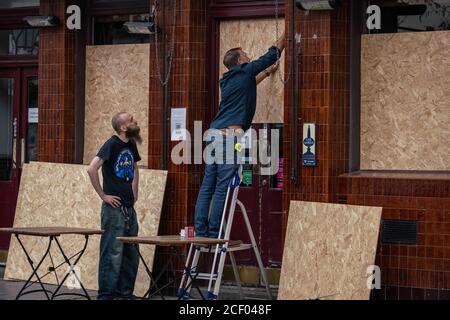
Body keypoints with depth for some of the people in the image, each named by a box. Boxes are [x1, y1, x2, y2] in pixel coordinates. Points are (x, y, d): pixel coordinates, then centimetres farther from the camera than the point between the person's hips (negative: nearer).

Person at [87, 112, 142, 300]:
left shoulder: (131, 145, 12)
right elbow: (92, 169, -20)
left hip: (129, 207, 8)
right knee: (113, 253, -7)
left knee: (131, 254, 10)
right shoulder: (112, 144, -11)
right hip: (114, 207, -8)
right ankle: (106, 295, -1)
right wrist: (103, 195, -15)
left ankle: (125, 293, 18)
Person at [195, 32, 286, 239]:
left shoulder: (229, 80, 21)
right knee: (223, 188, -8)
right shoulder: (244, 72, 0)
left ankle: (201, 232, 4)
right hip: (229, 135, -9)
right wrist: (286, 36, 24)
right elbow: (272, 54, 11)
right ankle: (214, 234, -8)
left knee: (207, 186, 5)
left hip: (214, 134, 9)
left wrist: (267, 73, 54)